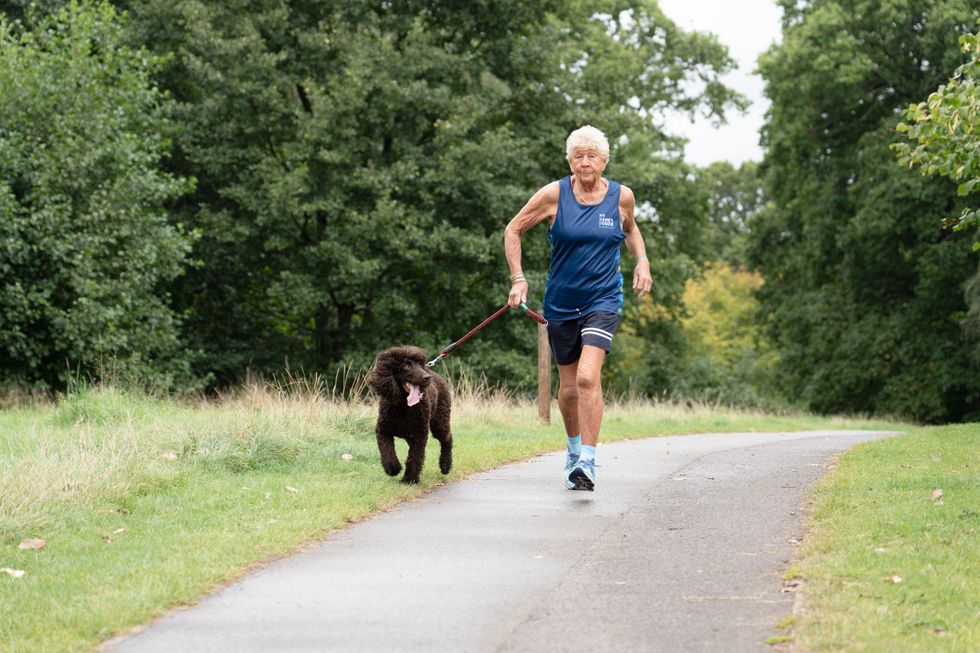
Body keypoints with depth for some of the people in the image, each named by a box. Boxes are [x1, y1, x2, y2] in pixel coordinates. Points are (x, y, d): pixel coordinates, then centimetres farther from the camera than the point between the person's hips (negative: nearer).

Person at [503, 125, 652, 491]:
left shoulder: (621, 197, -1)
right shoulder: (554, 195, -7)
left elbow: (630, 230, 21)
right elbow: (513, 231, 4)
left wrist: (642, 261, 4)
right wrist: (518, 279, -3)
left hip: (603, 300, -1)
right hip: (561, 303, 1)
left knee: (587, 377, -22)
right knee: (568, 388, 11)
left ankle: (587, 464, -22)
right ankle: (575, 450, 38)